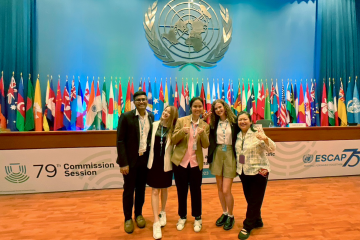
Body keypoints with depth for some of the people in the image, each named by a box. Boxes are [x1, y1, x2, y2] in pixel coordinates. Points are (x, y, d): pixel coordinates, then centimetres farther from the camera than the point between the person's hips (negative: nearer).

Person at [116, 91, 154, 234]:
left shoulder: (151, 117, 4)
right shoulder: (126, 117, -11)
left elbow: (151, 136, 9)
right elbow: (120, 141, -12)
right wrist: (123, 163, -15)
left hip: (145, 158, 4)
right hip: (130, 159, -4)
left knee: (141, 189, 16)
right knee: (128, 190, 10)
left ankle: (139, 214, 37)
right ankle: (128, 218, 30)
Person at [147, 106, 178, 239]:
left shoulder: (174, 130, -6)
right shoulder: (154, 125, -1)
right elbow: (150, 141, 6)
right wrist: (150, 156, 4)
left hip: (166, 163, 0)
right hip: (154, 162, 1)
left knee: (164, 189, 16)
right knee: (155, 191, 3)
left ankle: (163, 213, 40)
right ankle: (156, 222, 11)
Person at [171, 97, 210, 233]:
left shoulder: (205, 125, 3)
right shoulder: (181, 121, -2)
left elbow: (205, 145, -5)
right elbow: (173, 141, -5)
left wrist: (202, 134, -24)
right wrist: (182, 132, -24)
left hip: (196, 163, 1)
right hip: (180, 161, 0)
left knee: (196, 190, 10)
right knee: (181, 190, 12)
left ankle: (197, 218, 30)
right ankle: (182, 217, 32)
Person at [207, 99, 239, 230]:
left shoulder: (234, 121, -7)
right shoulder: (213, 123, 4)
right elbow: (208, 137, 4)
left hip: (230, 155, -4)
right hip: (217, 155, 4)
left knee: (226, 190, -3)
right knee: (220, 188, 14)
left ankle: (230, 216, 23)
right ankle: (224, 213, 35)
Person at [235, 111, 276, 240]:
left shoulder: (257, 134, -15)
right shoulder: (238, 135, 2)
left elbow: (272, 149, -23)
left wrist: (265, 139, -40)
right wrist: (237, 167, 9)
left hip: (258, 171, -6)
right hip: (243, 172, 6)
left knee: (255, 200, 6)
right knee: (249, 199, 17)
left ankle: (247, 226, 21)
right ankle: (257, 221, 37)